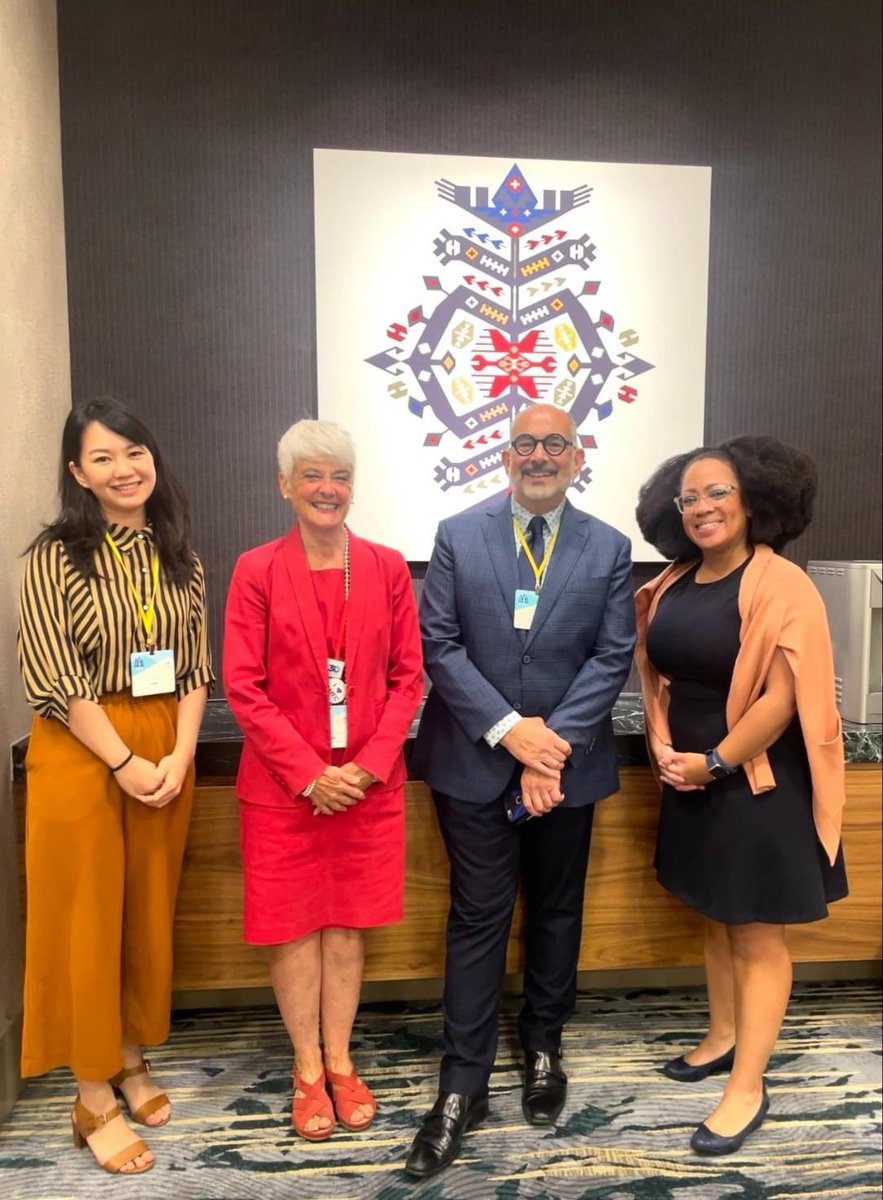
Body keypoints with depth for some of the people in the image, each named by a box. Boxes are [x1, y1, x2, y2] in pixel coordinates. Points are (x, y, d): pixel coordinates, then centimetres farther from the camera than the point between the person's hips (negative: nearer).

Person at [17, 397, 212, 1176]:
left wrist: (179, 756, -7)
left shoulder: (179, 558, 6)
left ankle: (132, 1060, 35)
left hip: (167, 752, 4)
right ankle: (94, 1097, 24)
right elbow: (54, 680, -13)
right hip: (80, 753, -4)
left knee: (150, 912, 14)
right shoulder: (55, 557, -8)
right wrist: (126, 762, -14)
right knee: (87, 920, 7)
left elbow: (194, 669, 5)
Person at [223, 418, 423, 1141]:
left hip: (370, 780, 2)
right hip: (282, 784, -1)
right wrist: (308, 773, -12)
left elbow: (408, 678, 1)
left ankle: (340, 1061, 32)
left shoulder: (387, 568, 1)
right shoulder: (257, 571, -4)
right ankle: (308, 1070, 30)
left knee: (348, 922, 13)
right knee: (294, 924, 10)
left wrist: (368, 764, -9)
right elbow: (244, 687, -7)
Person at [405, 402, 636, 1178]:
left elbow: (613, 656, -4)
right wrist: (509, 729, -15)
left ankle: (544, 1050, 39)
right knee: (478, 919, 6)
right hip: (474, 762, -1)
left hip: (568, 763, 2)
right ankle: (464, 1084, 20)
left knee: (556, 913, 17)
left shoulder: (609, 548, 2)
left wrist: (553, 743, -15)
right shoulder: (458, 536, 0)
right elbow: (439, 645, -7)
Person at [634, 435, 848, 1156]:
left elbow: (783, 698, -20)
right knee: (716, 919, 21)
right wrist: (662, 747, -3)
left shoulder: (781, 585, -16)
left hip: (756, 783, -7)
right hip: (689, 779, 7)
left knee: (758, 935, 6)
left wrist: (715, 762, -16)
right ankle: (723, 1037, 41)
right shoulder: (673, 584, 4)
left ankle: (749, 1088, 21)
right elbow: (655, 673, 11)